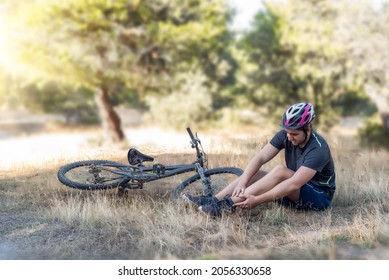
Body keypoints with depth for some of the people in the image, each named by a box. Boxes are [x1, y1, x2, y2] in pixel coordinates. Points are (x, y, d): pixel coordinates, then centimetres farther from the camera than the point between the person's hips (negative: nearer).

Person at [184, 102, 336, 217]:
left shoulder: (318, 149, -27)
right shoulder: (285, 135, -8)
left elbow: (294, 184, -35)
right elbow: (259, 158, -15)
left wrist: (257, 200, -39)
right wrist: (242, 183, -31)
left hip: (320, 196, -7)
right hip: (293, 195, 7)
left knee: (280, 171, -32)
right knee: (253, 173, -12)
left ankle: (228, 205, -37)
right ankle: (213, 200, -23)